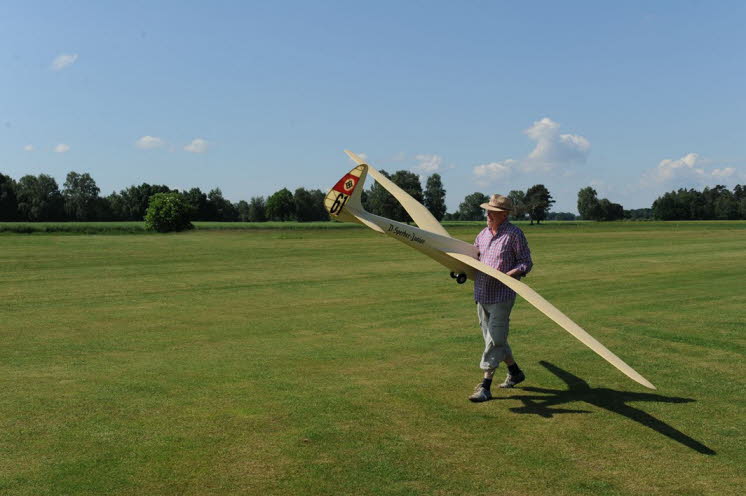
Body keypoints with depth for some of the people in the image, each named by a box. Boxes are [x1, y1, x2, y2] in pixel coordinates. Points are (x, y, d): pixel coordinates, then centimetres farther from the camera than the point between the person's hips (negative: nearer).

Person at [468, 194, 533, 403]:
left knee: (494, 340, -7)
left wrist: (508, 275, -20)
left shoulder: (514, 234, -7)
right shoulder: (483, 234, 12)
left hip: (502, 295, -7)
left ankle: (485, 386, -4)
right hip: (481, 294, 7)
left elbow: (526, 262, -6)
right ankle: (515, 372, 35)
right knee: (492, 338, 16)